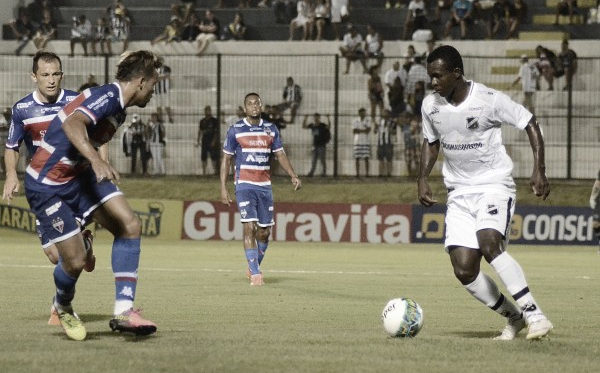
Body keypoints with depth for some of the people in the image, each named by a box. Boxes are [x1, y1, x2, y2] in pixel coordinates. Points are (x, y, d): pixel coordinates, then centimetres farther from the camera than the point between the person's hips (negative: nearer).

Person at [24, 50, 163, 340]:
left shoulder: (117, 108, 9)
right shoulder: (108, 96, -21)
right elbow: (72, 124, -39)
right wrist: (97, 161, -53)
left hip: (78, 175, 10)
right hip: (47, 186, -10)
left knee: (130, 225, -10)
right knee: (75, 261, -10)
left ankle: (123, 311, -11)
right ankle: (63, 306, 26)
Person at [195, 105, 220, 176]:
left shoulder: (214, 121, 0)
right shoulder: (202, 121, 13)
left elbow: (217, 132, -4)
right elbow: (200, 132, 17)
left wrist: (214, 141, -13)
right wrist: (198, 141, 8)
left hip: (212, 142, -5)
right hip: (204, 142, 5)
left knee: (214, 158, -7)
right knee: (203, 158, 4)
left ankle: (215, 171, -5)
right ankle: (204, 172, 9)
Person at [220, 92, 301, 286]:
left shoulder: (270, 129, 9)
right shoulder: (235, 130, -1)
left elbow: (280, 154, 10)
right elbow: (226, 159, 2)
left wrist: (293, 175, -6)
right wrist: (223, 188, -5)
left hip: (265, 186, 4)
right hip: (244, 185, -4)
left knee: (264, 231, 6)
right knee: (249, 227, -15)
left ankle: (253, 267, 27)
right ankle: (256, 274, -13)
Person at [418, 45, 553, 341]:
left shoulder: (490, 100, -14)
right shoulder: (430, 105, 1)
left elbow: (530, 124, -5)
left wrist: (539, 170, -14)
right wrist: (423, 178, 5)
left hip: (495, 185, -5)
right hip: (459, 192, 5)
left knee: (489, 245, -31)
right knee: (464, 270, -7)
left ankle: (534, 314, -24)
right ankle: (513, 317, 13)